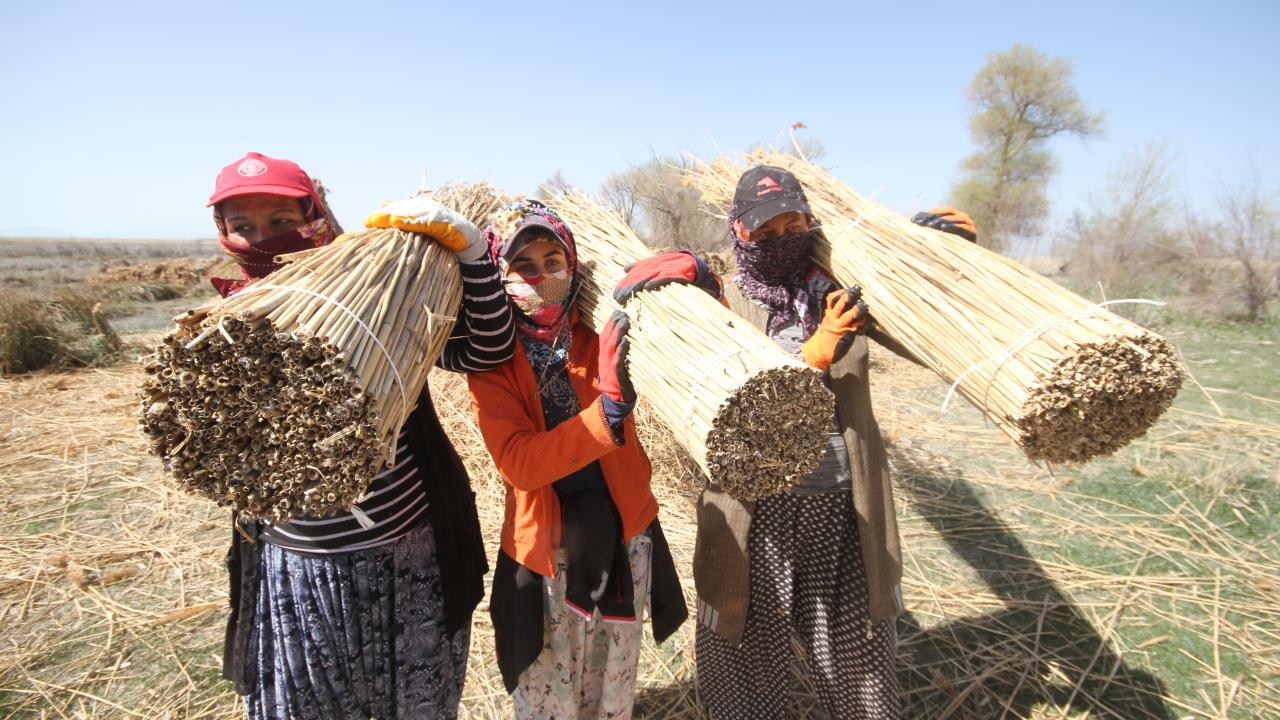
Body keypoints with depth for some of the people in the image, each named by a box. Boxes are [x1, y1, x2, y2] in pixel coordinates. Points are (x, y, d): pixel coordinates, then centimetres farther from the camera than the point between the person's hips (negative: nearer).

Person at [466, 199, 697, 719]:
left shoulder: (602, 338, -4)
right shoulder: (493, 363, -9)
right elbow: (518, 463, -22)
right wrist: (608, 408, -35)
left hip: (623, 540, 2)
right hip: (545, 553, -2)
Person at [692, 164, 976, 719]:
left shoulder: (838, 294, 5)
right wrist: (816, 352, -27)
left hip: (842, 508, 3)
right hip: (756, 512, -2)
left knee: (859, 664, 16)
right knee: (749, 663, 14)